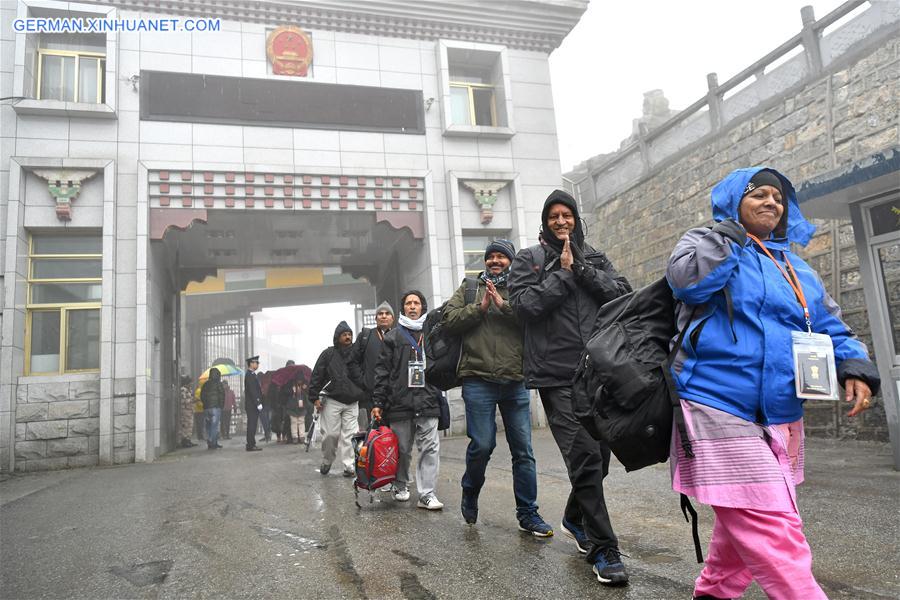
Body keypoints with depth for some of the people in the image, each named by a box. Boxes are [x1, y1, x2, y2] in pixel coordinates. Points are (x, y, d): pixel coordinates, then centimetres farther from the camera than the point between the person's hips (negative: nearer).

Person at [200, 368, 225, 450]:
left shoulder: (205, 384, 14)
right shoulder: (218, 383, -4)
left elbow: (202, 396, 15)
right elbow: (222, 395, -8)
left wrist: (205, 404, 18)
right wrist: (221, 405, 2)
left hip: (206, 408, 6)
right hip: (215, 407, -6)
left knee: (209, 426, 11)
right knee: (214, 425, -6)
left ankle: (210, 443, 14)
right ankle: (212, 444, -11)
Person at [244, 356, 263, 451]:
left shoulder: (252, 374, 19)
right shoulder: (250, 375, -13)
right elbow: (252, 391, -20)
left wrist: (258, 402, 20)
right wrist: (258, 403, -21)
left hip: (252, 405, 10)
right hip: (252, 405, -10)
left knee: (252, 425, 12)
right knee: (252, 425, -8)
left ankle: (251, 445, 16)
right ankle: (251, 446, -6)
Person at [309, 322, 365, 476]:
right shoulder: (329, 353, 2)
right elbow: (316, 376, 0)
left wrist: (363, 397, 9)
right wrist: (315, 397, -7)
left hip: (352, 402, 2)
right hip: (332, 401, -2)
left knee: (349, 435, 0)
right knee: (332, 434, 0)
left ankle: (349, 466, 4)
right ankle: (326, 462, 21)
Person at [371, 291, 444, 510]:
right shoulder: (393, 336, 8)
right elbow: (382, 371, 4)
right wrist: (377, 402, -2)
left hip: (427, 402, 1)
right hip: (400, 402, -1)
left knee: (431, 447, -6)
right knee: (402, 449, 8)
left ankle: (427, 494, -2)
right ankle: (400, 486, 28)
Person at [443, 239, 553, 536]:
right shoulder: (470, 287, 13)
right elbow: (449, 318, 2)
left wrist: (504, 305, -12)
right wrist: (480, 307, -8)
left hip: (516, 381, 2)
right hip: (478, 380, -1)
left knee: (523, 450, 5)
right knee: (482, 444, -5)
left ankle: (528, 514, 17)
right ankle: (470, 493, 25)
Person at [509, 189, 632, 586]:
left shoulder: (595, 258, 17)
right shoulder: (528, 259, 7)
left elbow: (623, 296, 2)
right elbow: (524, 305, -9)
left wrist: (581, 269, -6)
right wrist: (563, 273, -6)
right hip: (557, 375, -4)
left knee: (599, 454, 12)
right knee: (584, 456, -9)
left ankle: (575, 519, 37)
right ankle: (603, 549, 3)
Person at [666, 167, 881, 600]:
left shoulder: (798, 270, 19)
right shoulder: (706, 243, 1)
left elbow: (831, 329, 18)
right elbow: (687, 279, -21)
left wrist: (856, 368, -2)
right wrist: (732, 229, -10)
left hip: (780, 419, 8)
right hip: (719, 409, -7)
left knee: (747, 523, 19)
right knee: (771, 527, -11)